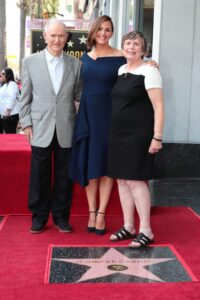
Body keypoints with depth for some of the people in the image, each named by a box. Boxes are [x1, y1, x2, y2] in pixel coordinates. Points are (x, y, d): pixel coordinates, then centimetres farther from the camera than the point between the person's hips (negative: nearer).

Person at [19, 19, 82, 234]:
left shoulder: (75, 64, 6)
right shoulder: (30, 62, 4)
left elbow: (79, 95, 9)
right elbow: (25, 97, 5)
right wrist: (26, 124, -1)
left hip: (66, 130, 1)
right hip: (41, 129, -1)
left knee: (64, 176, 8)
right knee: (40, 176, 6)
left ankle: (61, 216, 23)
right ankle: (39, 216, 22)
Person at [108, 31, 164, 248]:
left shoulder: (149, 71, -8)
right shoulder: (121, 70, 13)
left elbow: (158, 107, -12)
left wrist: (157, 137, -18)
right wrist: (114, 132, 16)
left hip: (139, 135, -7)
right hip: (119, 134, 8)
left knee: (135, 180, -8)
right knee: (122, 180, 9)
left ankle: (146, 231, 2)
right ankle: (128, 227, 20)